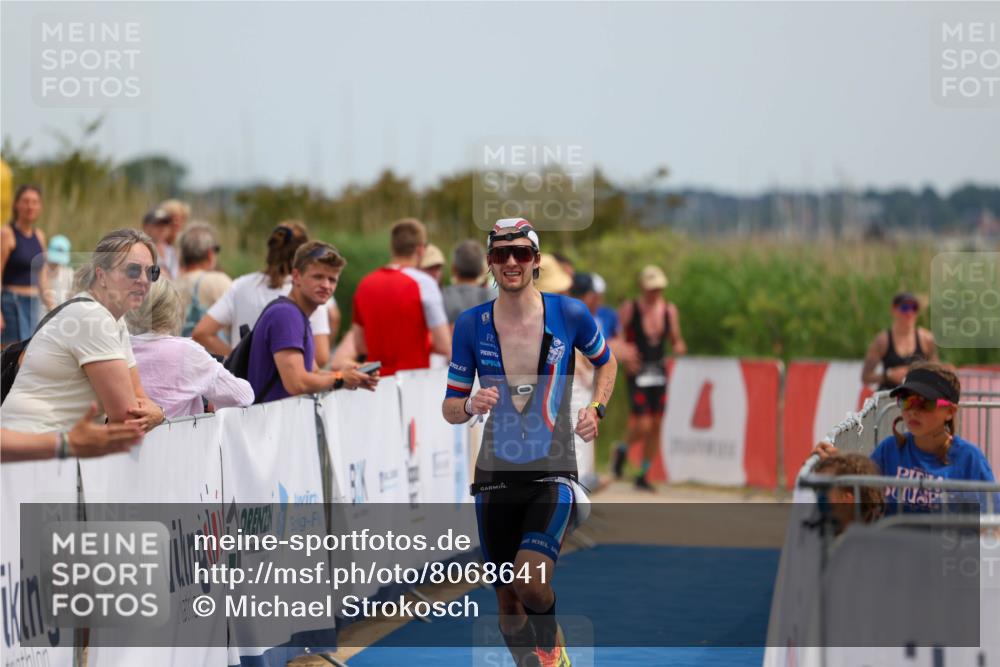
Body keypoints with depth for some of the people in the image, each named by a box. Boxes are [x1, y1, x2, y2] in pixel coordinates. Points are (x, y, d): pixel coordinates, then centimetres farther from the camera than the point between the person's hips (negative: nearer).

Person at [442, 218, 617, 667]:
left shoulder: (569, 314, -4)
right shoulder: (471, 325, -1)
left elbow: (606, 363, 16)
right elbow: (450, 407, 5)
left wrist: (595, 409, -1)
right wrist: (470, 405, -17)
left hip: (553, 476, -2)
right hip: (496, 478, 2)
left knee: (531, 580, -24)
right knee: (508, 603, 7)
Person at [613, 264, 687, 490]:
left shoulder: (670, 310, 6)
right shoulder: (630, 308, -7)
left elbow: (676, 340, 14)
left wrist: (679, 347, -8)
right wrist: (623, 354, -25)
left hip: (659, 372, 4)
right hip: (637, 374, -4)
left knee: (656, 426, 3)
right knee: (642, 426, -12)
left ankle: (643, 476, 15)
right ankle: (622, 449, 22)